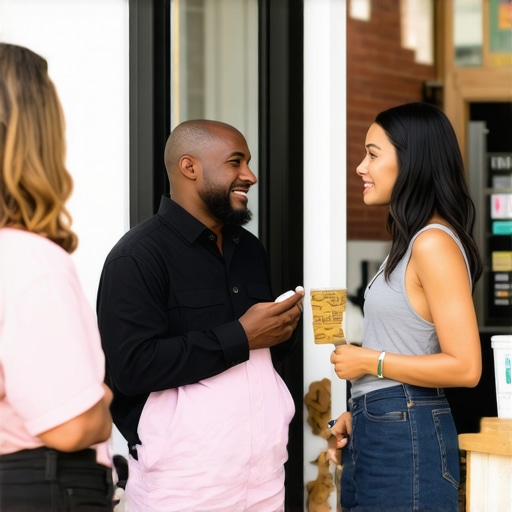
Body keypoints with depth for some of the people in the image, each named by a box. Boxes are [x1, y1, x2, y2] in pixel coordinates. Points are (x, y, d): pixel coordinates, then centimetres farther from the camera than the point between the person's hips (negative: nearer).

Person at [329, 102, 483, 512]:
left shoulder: (434, 243, -16)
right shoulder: (410, 241, 13)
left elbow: (464, 367, -20)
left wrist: (370, 362, -13)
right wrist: (360, 411, 10)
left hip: (406, 438, -9)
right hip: (375, 432, 9)